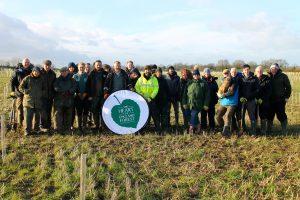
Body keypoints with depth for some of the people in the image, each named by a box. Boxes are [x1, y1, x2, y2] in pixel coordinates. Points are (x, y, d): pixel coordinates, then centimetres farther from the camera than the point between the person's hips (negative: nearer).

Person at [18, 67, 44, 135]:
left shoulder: (41, 80, 12)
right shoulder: (27, 78, 1)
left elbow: (43, 89, 25)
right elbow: (20, 87, 2)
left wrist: (42, 95, 9)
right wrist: (26, 91, -13)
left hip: (38, 102, 4)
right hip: (28, 101, -3)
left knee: (37, 116, 10)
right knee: (28, 116, -6)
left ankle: (36, 128, 22)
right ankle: (27, 130, 0)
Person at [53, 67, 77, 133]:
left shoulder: (71, 80, 11)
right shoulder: (58, 80, 10)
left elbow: (74, 88, -1)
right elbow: (56, 88, -4)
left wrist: (68, 91, -18)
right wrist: (63, 91, -17)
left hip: (69, 100, 1)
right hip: (59, 99, -1)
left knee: (68, 114, 4)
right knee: (58, 113, -8)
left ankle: (68, 127, 12)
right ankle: (58, 128, -6)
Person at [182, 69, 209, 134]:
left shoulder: (203, 83, 2)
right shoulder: (189, 83, 9)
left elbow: (207, 95, 1)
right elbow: (185, 93, 10)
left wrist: (206, 104, -4)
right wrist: (185, 103, 4)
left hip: (198, 104, -3)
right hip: (190, 103, 3)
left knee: (194, 115, -12)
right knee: (195, 116, 9)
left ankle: (192, 126, 2)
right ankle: (197, 126, 25)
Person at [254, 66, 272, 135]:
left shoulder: (266, 79, -2)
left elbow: (269, 91, -4)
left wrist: (262, 99, -13)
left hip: (264, 101, -1)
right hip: (254, 101, 1)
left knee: (263, 116, 1)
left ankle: (263, 130, 11)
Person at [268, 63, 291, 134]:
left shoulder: (283, 76, -4)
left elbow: (288, 87, -1)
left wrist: (287, 97, -6)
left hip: (280, 100, -4)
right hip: (271, 100, 4)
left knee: (281, 115, -2)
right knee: (270, 115, 10)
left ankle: (284, 131, 10)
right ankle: (269, 130, 22)